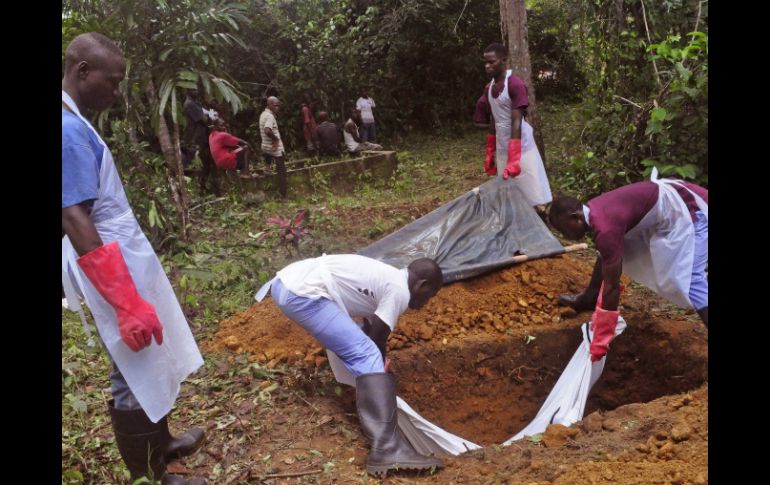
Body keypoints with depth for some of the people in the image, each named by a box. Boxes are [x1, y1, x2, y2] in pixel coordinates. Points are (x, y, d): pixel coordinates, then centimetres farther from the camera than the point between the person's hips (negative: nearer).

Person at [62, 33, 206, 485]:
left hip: (127, 259, 10)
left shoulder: (74, 123, 11)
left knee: (151, 367, 22)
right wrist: (127, 303, -25)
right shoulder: (70, 130, -20)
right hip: (116, 271, -10)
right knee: (138, 378, 3)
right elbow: (75, 221, -24)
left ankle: (160, 444, 41)